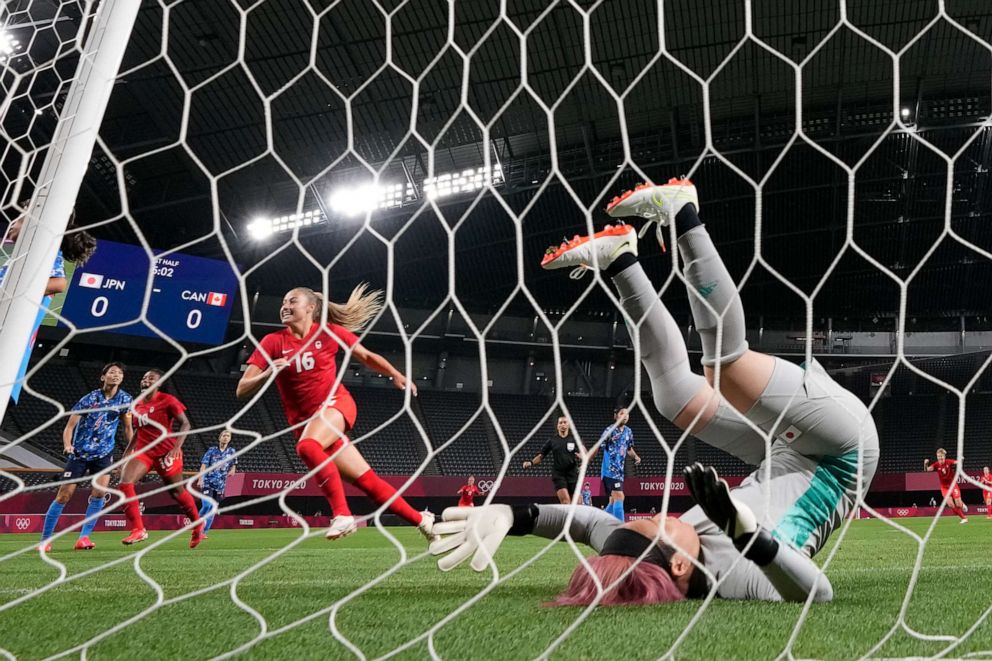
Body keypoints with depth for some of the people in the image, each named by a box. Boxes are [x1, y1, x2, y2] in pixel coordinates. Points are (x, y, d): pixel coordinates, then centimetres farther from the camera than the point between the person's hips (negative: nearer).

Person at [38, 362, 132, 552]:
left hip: (104, 453, 2)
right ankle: (45, 540, 12)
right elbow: (70, 426, -8)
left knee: (100, 492, -16)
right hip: (79, 453, -2)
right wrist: (67, 445, -27)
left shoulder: (125, 399, -3)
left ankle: (84, 537, -6)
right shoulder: (90, 398, -10)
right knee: (63, 495, -1)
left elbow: (127, 427, 7)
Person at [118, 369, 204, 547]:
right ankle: (138, 530, -11)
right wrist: (128, 450, 16)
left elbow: (185, 424, -10)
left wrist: (177, 447, -21)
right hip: (143, 451, 5)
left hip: (165, 453, -5)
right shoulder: (138, 404, 10)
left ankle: (198, 525, 29)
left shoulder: (167, 400, -8)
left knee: (177, 492, 6)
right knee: (125, 484, -17)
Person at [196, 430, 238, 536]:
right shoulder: (211, 450, 1)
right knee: (207, 505, -15)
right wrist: (200, 479, -20)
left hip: (220, 485, 3)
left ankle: (204, 532, 14)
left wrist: (231, 471, -7)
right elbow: (203, 465, -7)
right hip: (207, 482, -3)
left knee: (213, 508, 3)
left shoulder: (232, 452, 8)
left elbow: (233, 465, 16)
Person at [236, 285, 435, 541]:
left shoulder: (330, 332, -3)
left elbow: (367, 357, 11)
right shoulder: (273, 342, -2)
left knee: (307, 447, -35)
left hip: (335, 403, -2)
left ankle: (343, 515, -26)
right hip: (304, 420, 2)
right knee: (367, 480, 0)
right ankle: (421, 519, 15)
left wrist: (396, 375, -4)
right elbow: (242, 390, -6)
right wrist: (268, 373, -26)